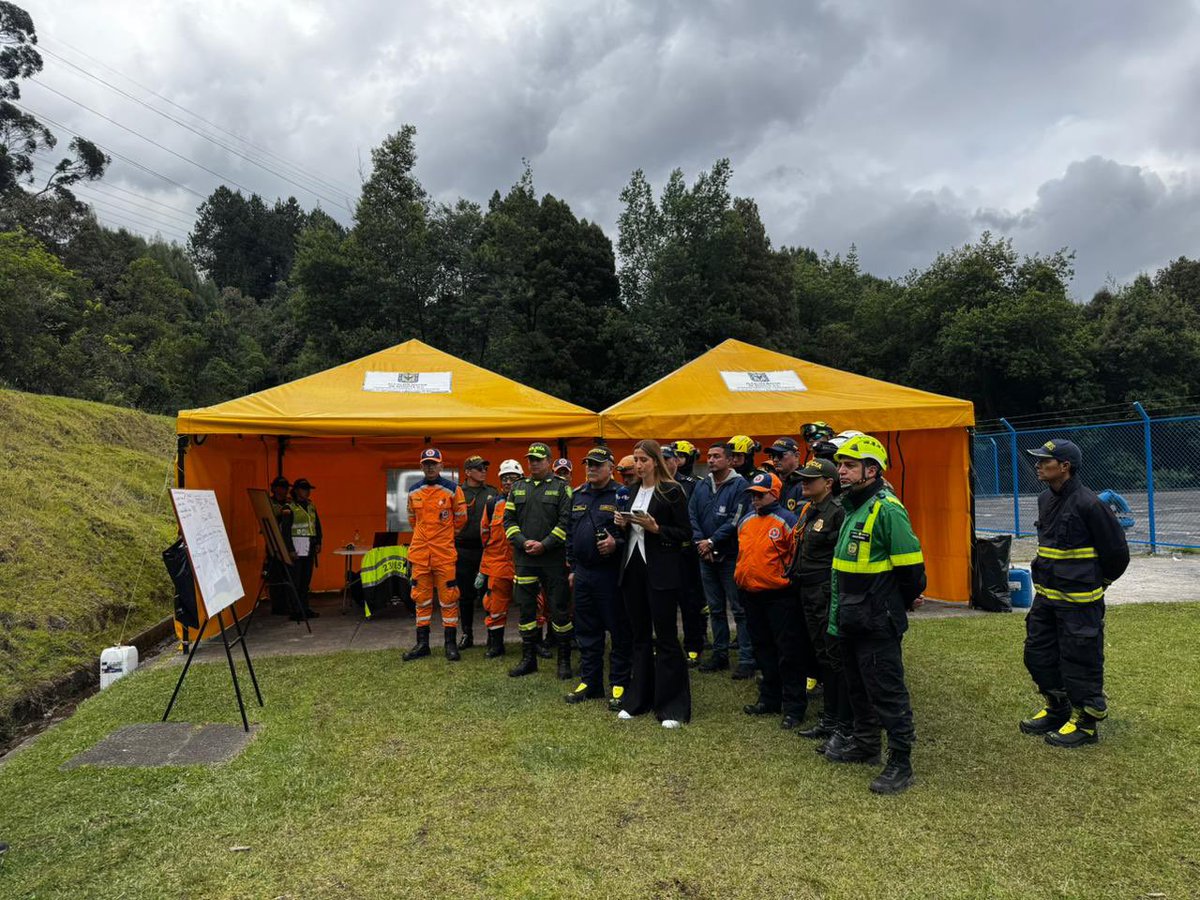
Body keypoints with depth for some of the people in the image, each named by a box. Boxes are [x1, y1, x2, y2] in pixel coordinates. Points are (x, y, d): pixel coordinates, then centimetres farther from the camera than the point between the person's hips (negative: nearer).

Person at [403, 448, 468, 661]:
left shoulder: (452, 489, -3)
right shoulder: (414, 492, 8)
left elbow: (461, 518, 5)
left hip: (445, 552, -4)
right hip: (420, 552, 4)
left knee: (448, 597, -1)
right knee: (421, 598, 9)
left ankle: (451, 644, 8)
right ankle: (422, 644, 18)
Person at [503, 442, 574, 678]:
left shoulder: (561, 487, 0)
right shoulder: (518, 488, 12)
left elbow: (566, 522, -8)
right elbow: (509, 520, 9)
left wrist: (544, 545, -15)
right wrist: (523, 543, -7)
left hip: (553, 559, -4)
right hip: (524, 558, 4)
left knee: (559, 609, 1)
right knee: (526, 608, 10)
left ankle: (564, 660, 13)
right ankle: (528, 659, 21)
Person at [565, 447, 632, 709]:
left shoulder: (621, 495, -6)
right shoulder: (578, 495, 13)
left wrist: (616, 544, -25)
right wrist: (572, 567, 16)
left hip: (610, 574, -6)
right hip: (583, 574, 6)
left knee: (619, 630, 2)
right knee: (586, 630, 14)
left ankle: (620, 685, 13)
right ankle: (589, 682, 26)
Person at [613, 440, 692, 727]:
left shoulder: (671, 491, -6)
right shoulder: (632, 491, 13)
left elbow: (685, 533, -8)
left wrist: (655, 528, -20)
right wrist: (622, 524, -1)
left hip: (661, 572, -6)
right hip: (633, 569, 7)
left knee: (665, 638, -2)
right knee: (640, 636, 14)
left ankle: (672, 707, 8)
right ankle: (638, 699, 24)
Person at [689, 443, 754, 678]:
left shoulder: (740, 485, -9)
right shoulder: (701, 487, 11)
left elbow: (736, 521, -16)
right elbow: (691, 516, 4)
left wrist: (712, 541, -15)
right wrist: (700, 543, -10)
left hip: (731, 556, -6)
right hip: (706, 556, 6)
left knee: (740, 609, -2)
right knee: (715, 609, 15)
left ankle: (747, 659, 3)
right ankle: (719, 654, 26)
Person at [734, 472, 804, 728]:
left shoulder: (786, 521, -11)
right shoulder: (746, 520, 10)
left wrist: (787, 578, -9)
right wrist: (740, 578, 18)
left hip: (779, 596, -7)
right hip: (751, 595, 7)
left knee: (787, 652, 0)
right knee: (763, 649, 17)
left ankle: (794, 707, 9)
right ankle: (769, 699, 29)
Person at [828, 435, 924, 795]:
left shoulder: (887, 509, -19)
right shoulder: (853, 508, 12)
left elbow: (911, 566, -19)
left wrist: (896, 605, -5)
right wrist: (842, 609, 18)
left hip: (877, 622, -10)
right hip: (852, 619, 10)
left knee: (887, 691, 0)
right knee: (858, 685, 22)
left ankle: (900, 763, 12)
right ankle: (865, 742, 38)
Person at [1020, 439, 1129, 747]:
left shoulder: (1088, 504, -18)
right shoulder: (1045, 499, 7)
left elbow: (1116, 550, -10)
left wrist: (1098, 582, 3)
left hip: (1078, 601, -9)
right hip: (1045, 595, 9)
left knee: (1079, 660, 3)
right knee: (1038, 654, 16)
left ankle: (1085, 722, 18)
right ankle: (1056, 709, 33)